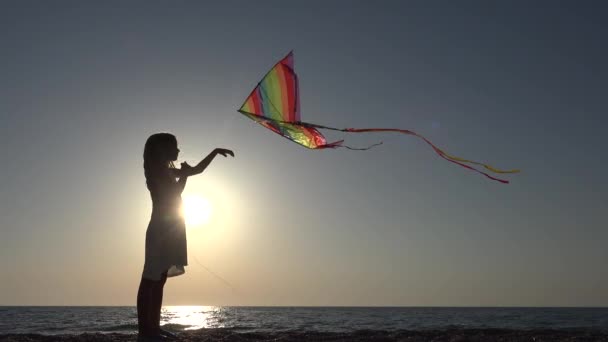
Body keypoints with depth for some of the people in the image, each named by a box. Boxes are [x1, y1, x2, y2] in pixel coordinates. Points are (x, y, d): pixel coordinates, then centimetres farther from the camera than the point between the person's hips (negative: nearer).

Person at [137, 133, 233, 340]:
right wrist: (184, 174, -1)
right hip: (161, 230, -9)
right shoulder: (156, 171, -7)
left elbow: (197, 169, 26)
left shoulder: (167, 172, 19)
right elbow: (174, 193, -15)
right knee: (150, 280, -11)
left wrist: (215, 152, 23)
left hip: (168, 231, 9)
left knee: (158, 280, 8)